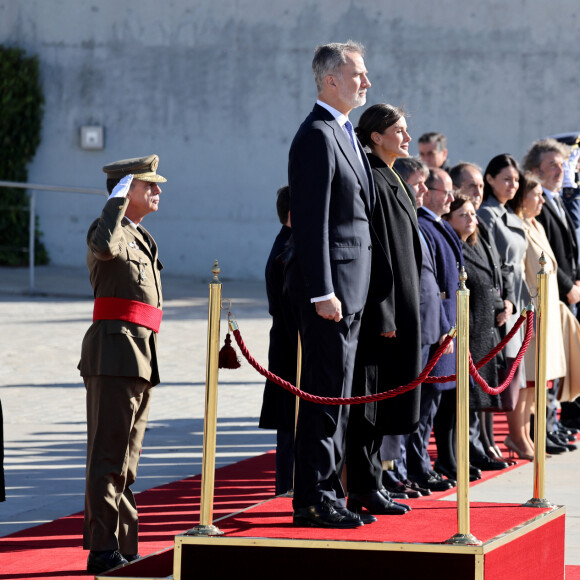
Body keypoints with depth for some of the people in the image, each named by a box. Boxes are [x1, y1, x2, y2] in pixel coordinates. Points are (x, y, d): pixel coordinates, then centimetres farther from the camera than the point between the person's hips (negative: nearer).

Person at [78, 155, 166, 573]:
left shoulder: (142, 238, 23)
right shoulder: (108, 229, -6)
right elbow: (105, 248, -32)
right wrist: (117, 201, -18)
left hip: (141, 357, 9)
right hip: (115, 351, -9)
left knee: (125, 459, 12)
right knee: (109, 456, -10)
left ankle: (122, 548, 16)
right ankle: (102, 550, -12)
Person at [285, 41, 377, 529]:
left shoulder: (344, 134, 18)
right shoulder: (317, 136, -13)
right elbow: (311, 220, -19)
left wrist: (350, 291, 18)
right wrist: (323, 292, -22)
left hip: (351, 287, 10)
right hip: (329, 286, -10)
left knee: (337, 394, 13)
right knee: (325, 393, -7)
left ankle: (328, 492, 18)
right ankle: (313, 500, -3)